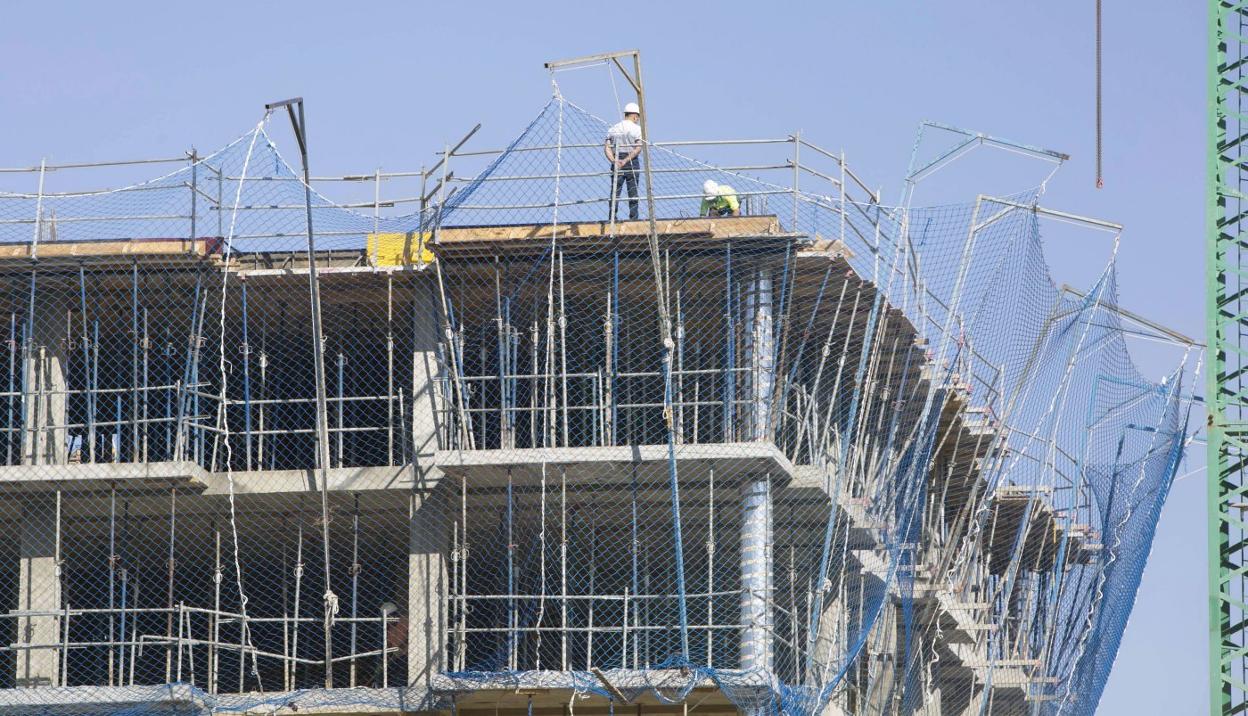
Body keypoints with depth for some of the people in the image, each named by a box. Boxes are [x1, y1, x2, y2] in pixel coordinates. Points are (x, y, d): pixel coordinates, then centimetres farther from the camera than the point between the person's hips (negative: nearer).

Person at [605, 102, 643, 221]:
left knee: (615, 192, 3)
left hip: (616, 163, 3)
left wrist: (613, 161, -13)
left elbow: (607, 147, -2)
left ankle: (612, 218, -4)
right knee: (633, 193, 3)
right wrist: (626, 160, -17)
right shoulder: (636, 128, -3)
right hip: (631, 162, -3)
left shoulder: (613, 129, 10)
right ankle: (634, 217, 1)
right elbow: (638, 148, -14)